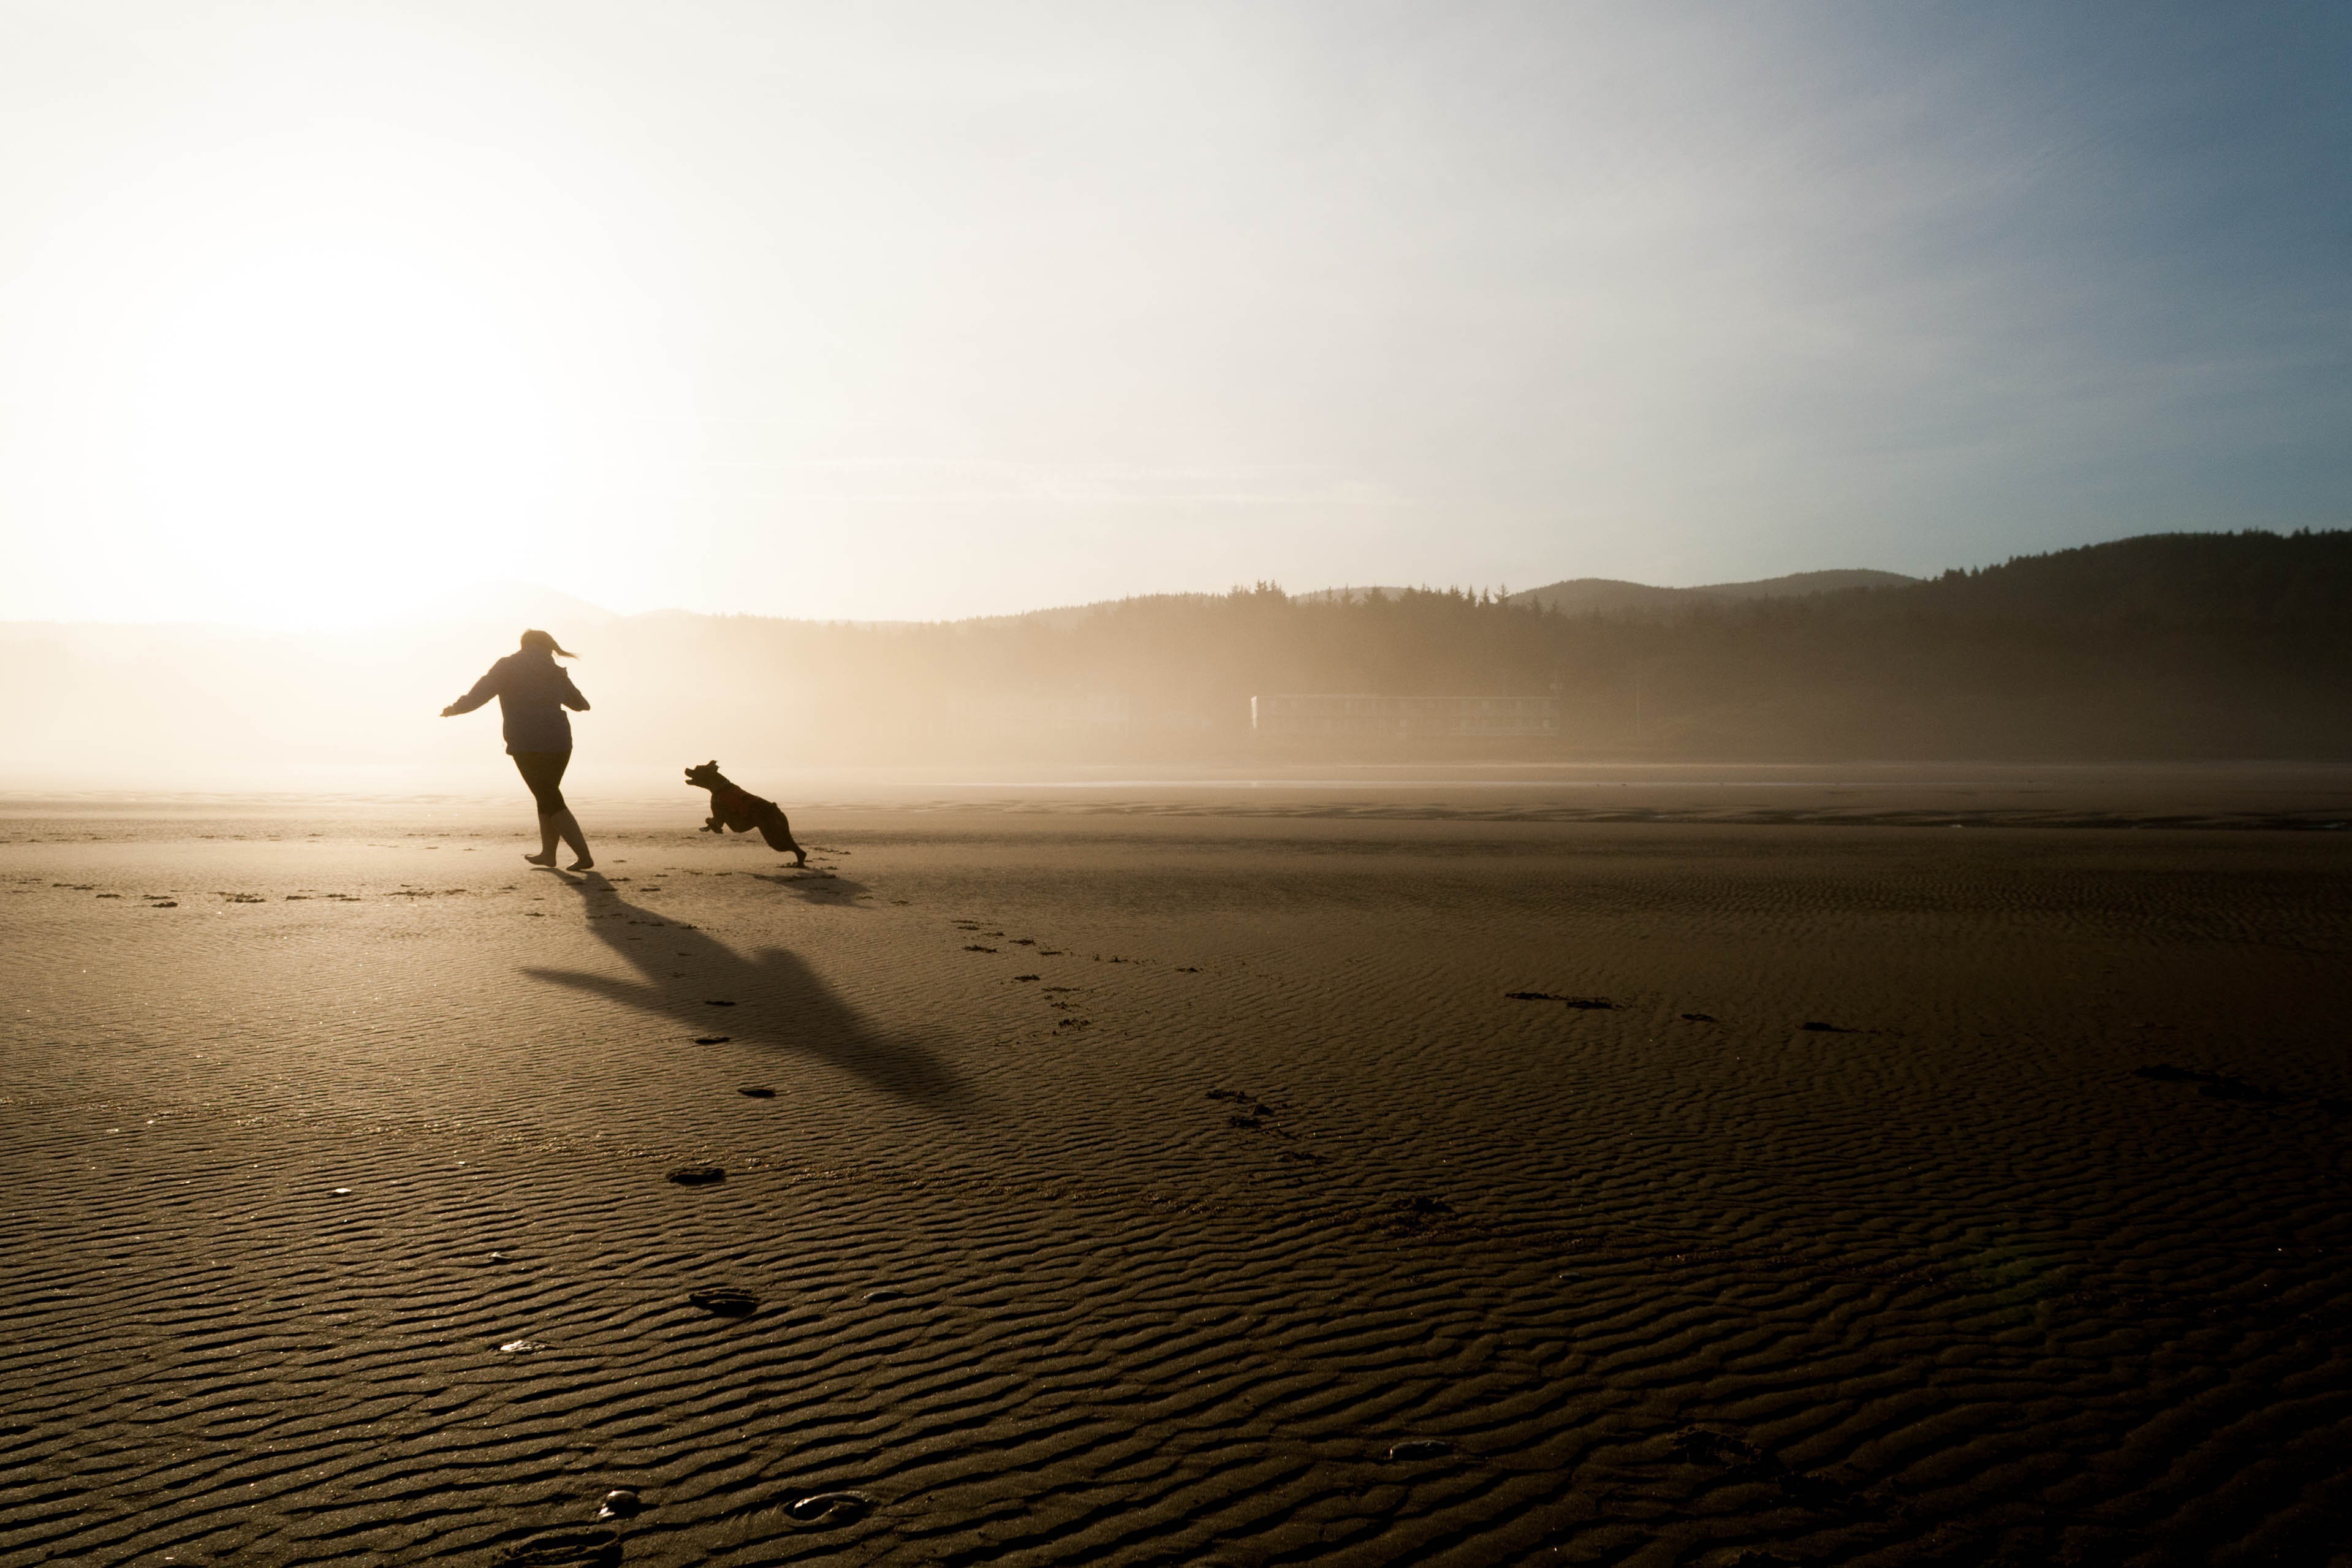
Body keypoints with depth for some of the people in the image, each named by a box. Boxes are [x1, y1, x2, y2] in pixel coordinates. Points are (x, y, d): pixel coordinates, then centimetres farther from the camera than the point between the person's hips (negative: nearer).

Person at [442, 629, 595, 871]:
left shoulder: (508, 666, 4)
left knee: (551, 802, -1)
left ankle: (584, 856, -9)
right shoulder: (555, 671, 16)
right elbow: (580, 704, 26)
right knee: (549, 796, 22)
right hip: (560, 743, 5)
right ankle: (548, 853, 27)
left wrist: (453, 709, 15)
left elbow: (478, 695, -3)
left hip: (527, 745, -5)